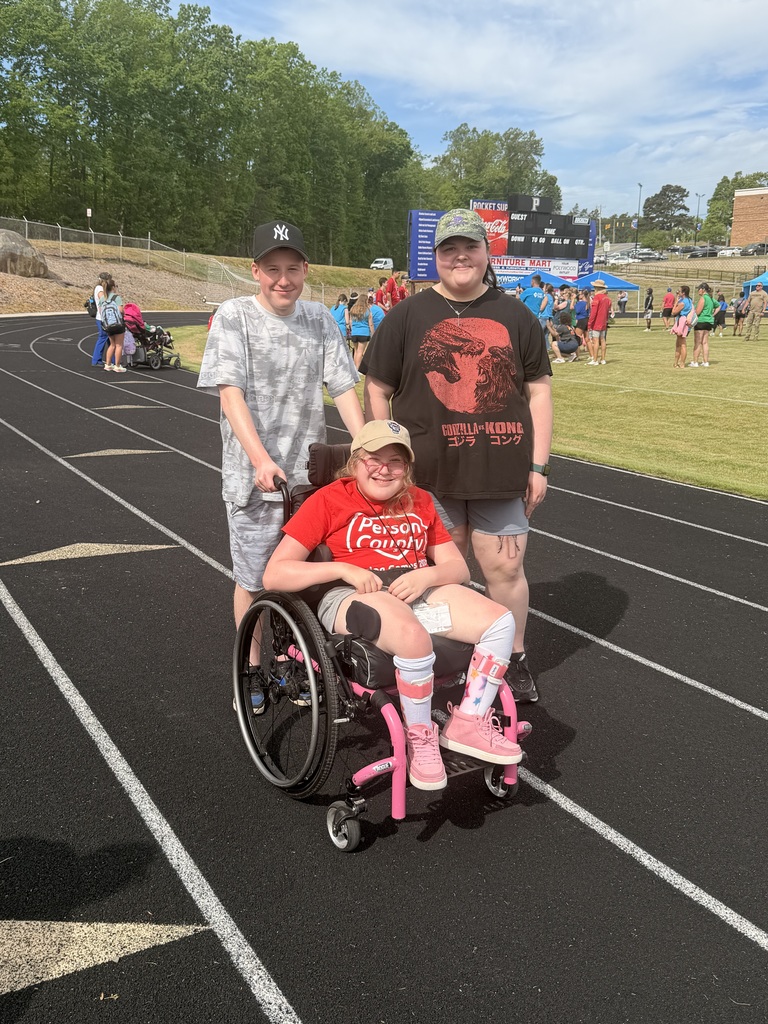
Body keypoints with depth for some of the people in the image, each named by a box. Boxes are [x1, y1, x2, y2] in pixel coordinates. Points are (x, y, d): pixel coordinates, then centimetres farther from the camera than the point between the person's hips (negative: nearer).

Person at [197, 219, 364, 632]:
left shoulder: (319, 318, 5)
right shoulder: (234, 316, -6)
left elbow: (344, 388, 2)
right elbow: (230, 394, -15)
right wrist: (261, 459, -28)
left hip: (309, 474, 3)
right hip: (253, 475, -3)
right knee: (253, 580, 8)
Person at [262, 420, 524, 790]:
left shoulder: (419, 501, 17)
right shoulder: (328, 500, 2)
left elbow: (457, 567, 14)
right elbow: (274, 574, -5)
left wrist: (427, 575, -10)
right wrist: (343, 568, -15)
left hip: (418, 592, 6)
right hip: (352, 596, -5)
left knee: (500, 620, -17)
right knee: (415, 637, -38)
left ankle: (468, 722, -5)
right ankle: (419, 737, -13)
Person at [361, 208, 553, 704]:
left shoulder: (516, 316, 7)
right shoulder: (408, 316, 3)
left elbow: (538, 390, 7)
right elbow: (378, 390, 5)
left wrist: (538, 465, 3)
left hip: (501, 474, 1)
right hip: (428, 475, 0)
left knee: (506, 568, 6)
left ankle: (515, 661, 26)